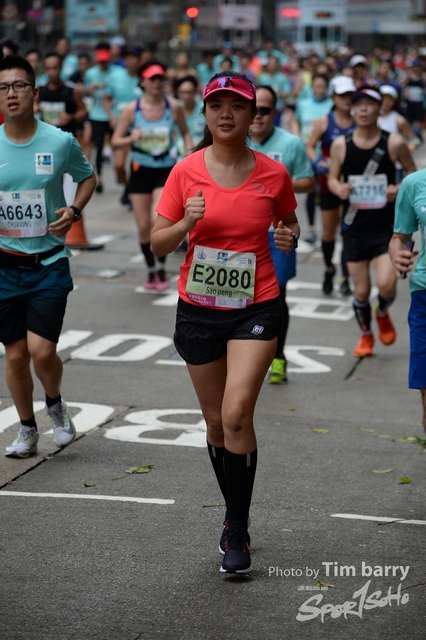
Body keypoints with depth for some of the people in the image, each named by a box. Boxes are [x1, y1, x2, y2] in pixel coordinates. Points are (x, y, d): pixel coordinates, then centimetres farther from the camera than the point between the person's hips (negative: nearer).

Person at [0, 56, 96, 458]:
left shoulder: (61, 142, -5)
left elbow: (87, 177, 14)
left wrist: (74, 211, -5)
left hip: (49, 263, -1)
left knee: (41, 351, -12)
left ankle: (55, 404, 21)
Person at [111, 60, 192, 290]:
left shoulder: (173, 107, -4)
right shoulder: (131, 109, -5)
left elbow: (185, 132, 12)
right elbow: (115, 141, -1)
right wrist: (131, 138, -21)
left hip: (166, 170, -1)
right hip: (141, 170, 1)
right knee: (143, 226, 5)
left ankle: (162, 270, -1)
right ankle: (151, 270, 26)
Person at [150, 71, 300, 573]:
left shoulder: (273, 174, -3)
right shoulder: (187, 171, -3)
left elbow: (288, 223, 15)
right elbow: (158, 244, -1)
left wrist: (289, 237, -8)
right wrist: (187, 223, -21)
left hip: (256, 308, -2)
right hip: (199, 309, 2)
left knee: (237, 414, -16)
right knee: (216, 421, 11)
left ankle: (237, 533, -5)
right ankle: (235, 517, 31)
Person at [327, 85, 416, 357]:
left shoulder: (394, 143, -7)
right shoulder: (340, 145, -2)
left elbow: (413, 172, 6)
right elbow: (332, 178, 8)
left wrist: (400, 189, -14)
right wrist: (339, 188, -15)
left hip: (387, 225, -2)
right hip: (355, 226, 2)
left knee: (386, 284, -15)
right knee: (361, 291, 6)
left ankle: (383, 314, 22)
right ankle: (366, 336, 33)